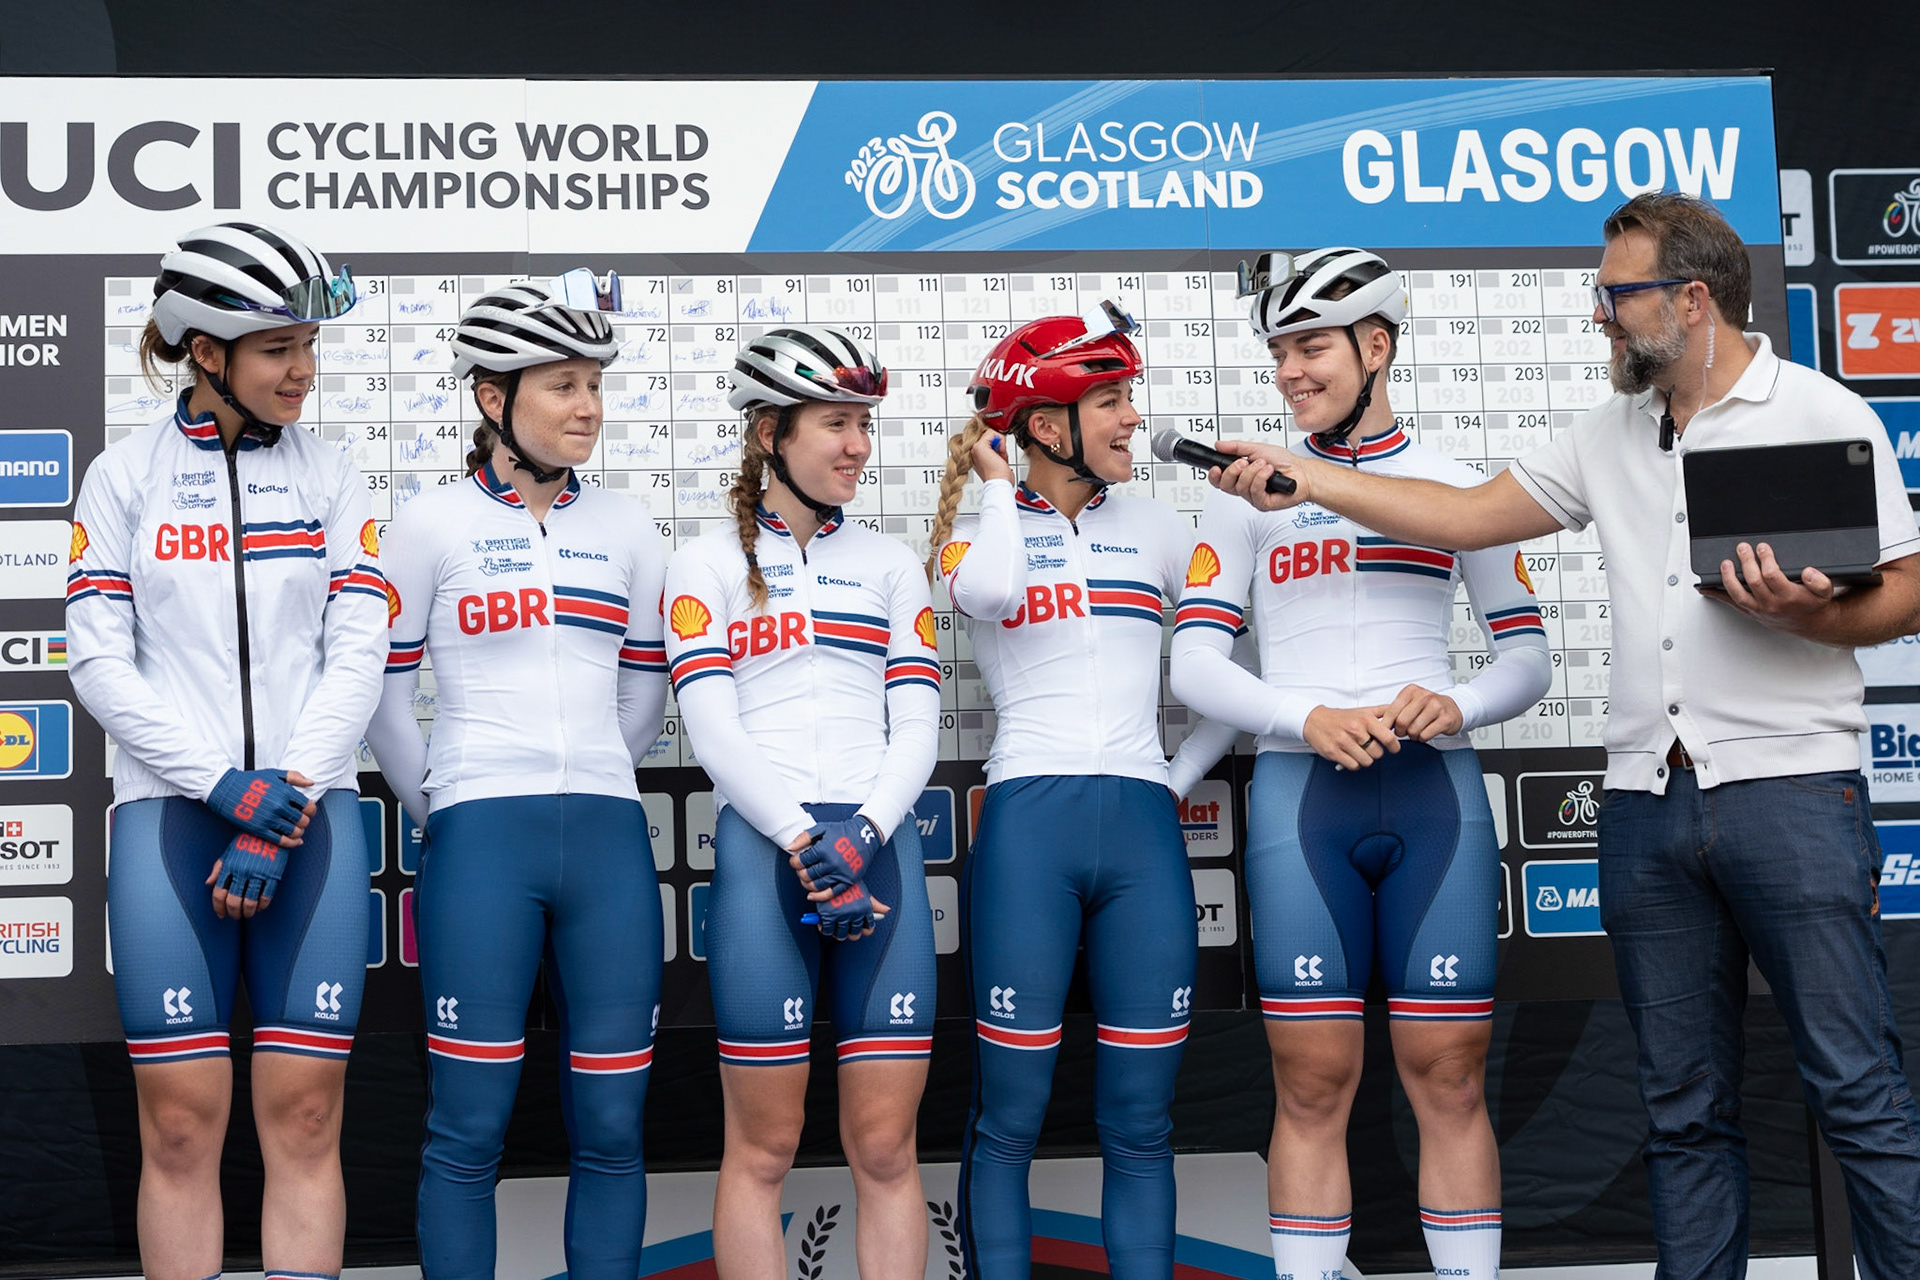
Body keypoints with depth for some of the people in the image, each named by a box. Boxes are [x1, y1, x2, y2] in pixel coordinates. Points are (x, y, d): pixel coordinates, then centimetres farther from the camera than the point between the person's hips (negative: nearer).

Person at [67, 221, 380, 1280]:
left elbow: (358, 652, 3)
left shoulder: (328, 475, 10)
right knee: (181, 1118, -2)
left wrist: (282, 810, -7)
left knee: (304, 1114, -2)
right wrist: (226, 786, -11)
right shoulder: (126, 475, 6)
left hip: (309, 812, 1)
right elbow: (98, 662, 0)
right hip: (170, 811, -1)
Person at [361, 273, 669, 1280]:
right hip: (479, 841, -3)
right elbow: (380, 688, 3)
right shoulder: (432, 524, 2)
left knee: (610, 1124, 5)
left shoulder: (626, 529, 12)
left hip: (608, 838, 3)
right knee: (469, 1124, 0)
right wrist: (435, 806, 6)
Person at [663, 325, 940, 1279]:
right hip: (761, 842, -2)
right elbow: (712, 731, -1)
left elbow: (918, 726, 10)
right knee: (763, 1146, -1)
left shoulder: (890, 565, 18)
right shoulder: (709, 563, 9)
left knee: (886, 1145, 0)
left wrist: (863, 839, -7)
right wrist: (806, 848, -12)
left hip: (879, 844, 3)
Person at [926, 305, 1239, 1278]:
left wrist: (1183, 776, 9)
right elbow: (990, 590, -19)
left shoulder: (1154, 529, 16)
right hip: (1027, 825, -3)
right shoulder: (978, 529, 7)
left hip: (1142, 830, 3)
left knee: (1140, 1120, 3)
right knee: (1008, 1115, -2)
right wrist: (997, 484, -2)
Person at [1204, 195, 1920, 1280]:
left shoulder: (1822, 414, 0)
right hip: (1648, 797, 5)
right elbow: (1466, 515, 16)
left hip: (1791, 787, -5)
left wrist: (1803, 617, -20)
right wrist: (1300, 477, 11)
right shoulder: (1612, 437, 17)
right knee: (1686, 1106, 9)